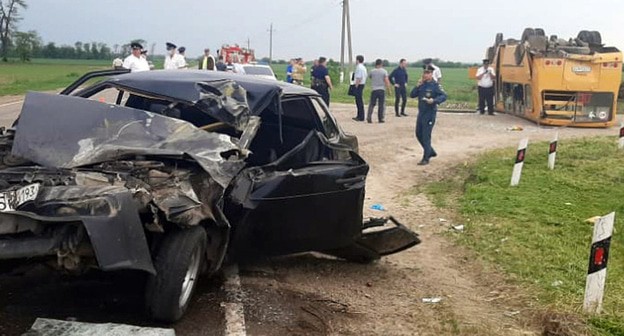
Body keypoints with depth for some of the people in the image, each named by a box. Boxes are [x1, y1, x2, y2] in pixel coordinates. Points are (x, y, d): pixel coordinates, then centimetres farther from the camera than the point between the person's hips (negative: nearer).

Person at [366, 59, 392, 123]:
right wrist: (389, 89, -1)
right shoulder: (384, 71, -3)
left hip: (374, 90, 1)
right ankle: (381, 118, 6)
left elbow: (369, 77, 21)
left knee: (372, 104, 6)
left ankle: (369, 117, -4)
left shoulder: (372, 71, 1)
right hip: (382, 90, -1)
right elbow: (386, 81, -7)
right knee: (381, 105, 5)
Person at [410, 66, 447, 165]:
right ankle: (431, 152, 31)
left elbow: (444, 96, -18)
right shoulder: (422, 85, 9)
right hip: (421, 112, 8)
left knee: (426, 136, -6)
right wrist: (417, 86, -7)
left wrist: (434, 100, -33)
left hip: (430, 113, -8)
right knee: (419, 134, 14)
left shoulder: (435, 85, -10)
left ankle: (426, 159, 1)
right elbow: (412, 95, 6)